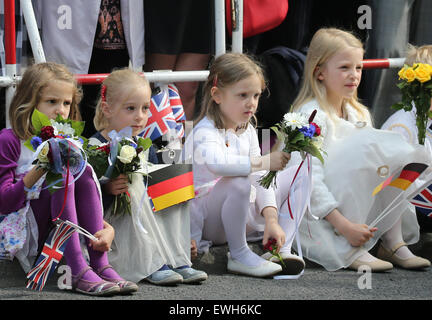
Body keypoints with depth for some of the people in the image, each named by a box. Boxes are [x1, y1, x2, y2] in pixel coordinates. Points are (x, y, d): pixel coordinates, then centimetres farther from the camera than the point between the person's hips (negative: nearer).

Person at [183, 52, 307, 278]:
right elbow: (217, 163, -41)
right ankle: (239, 256, -24)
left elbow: (261, 178, 3)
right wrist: (263, 162, -42)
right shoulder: (204, 132, -17)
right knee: (239, 183, -37)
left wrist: (271, 219, -11)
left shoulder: (247, 132, 9)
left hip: (243, 212, 8)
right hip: (206, 216, -8)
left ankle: (282, 249, -4)